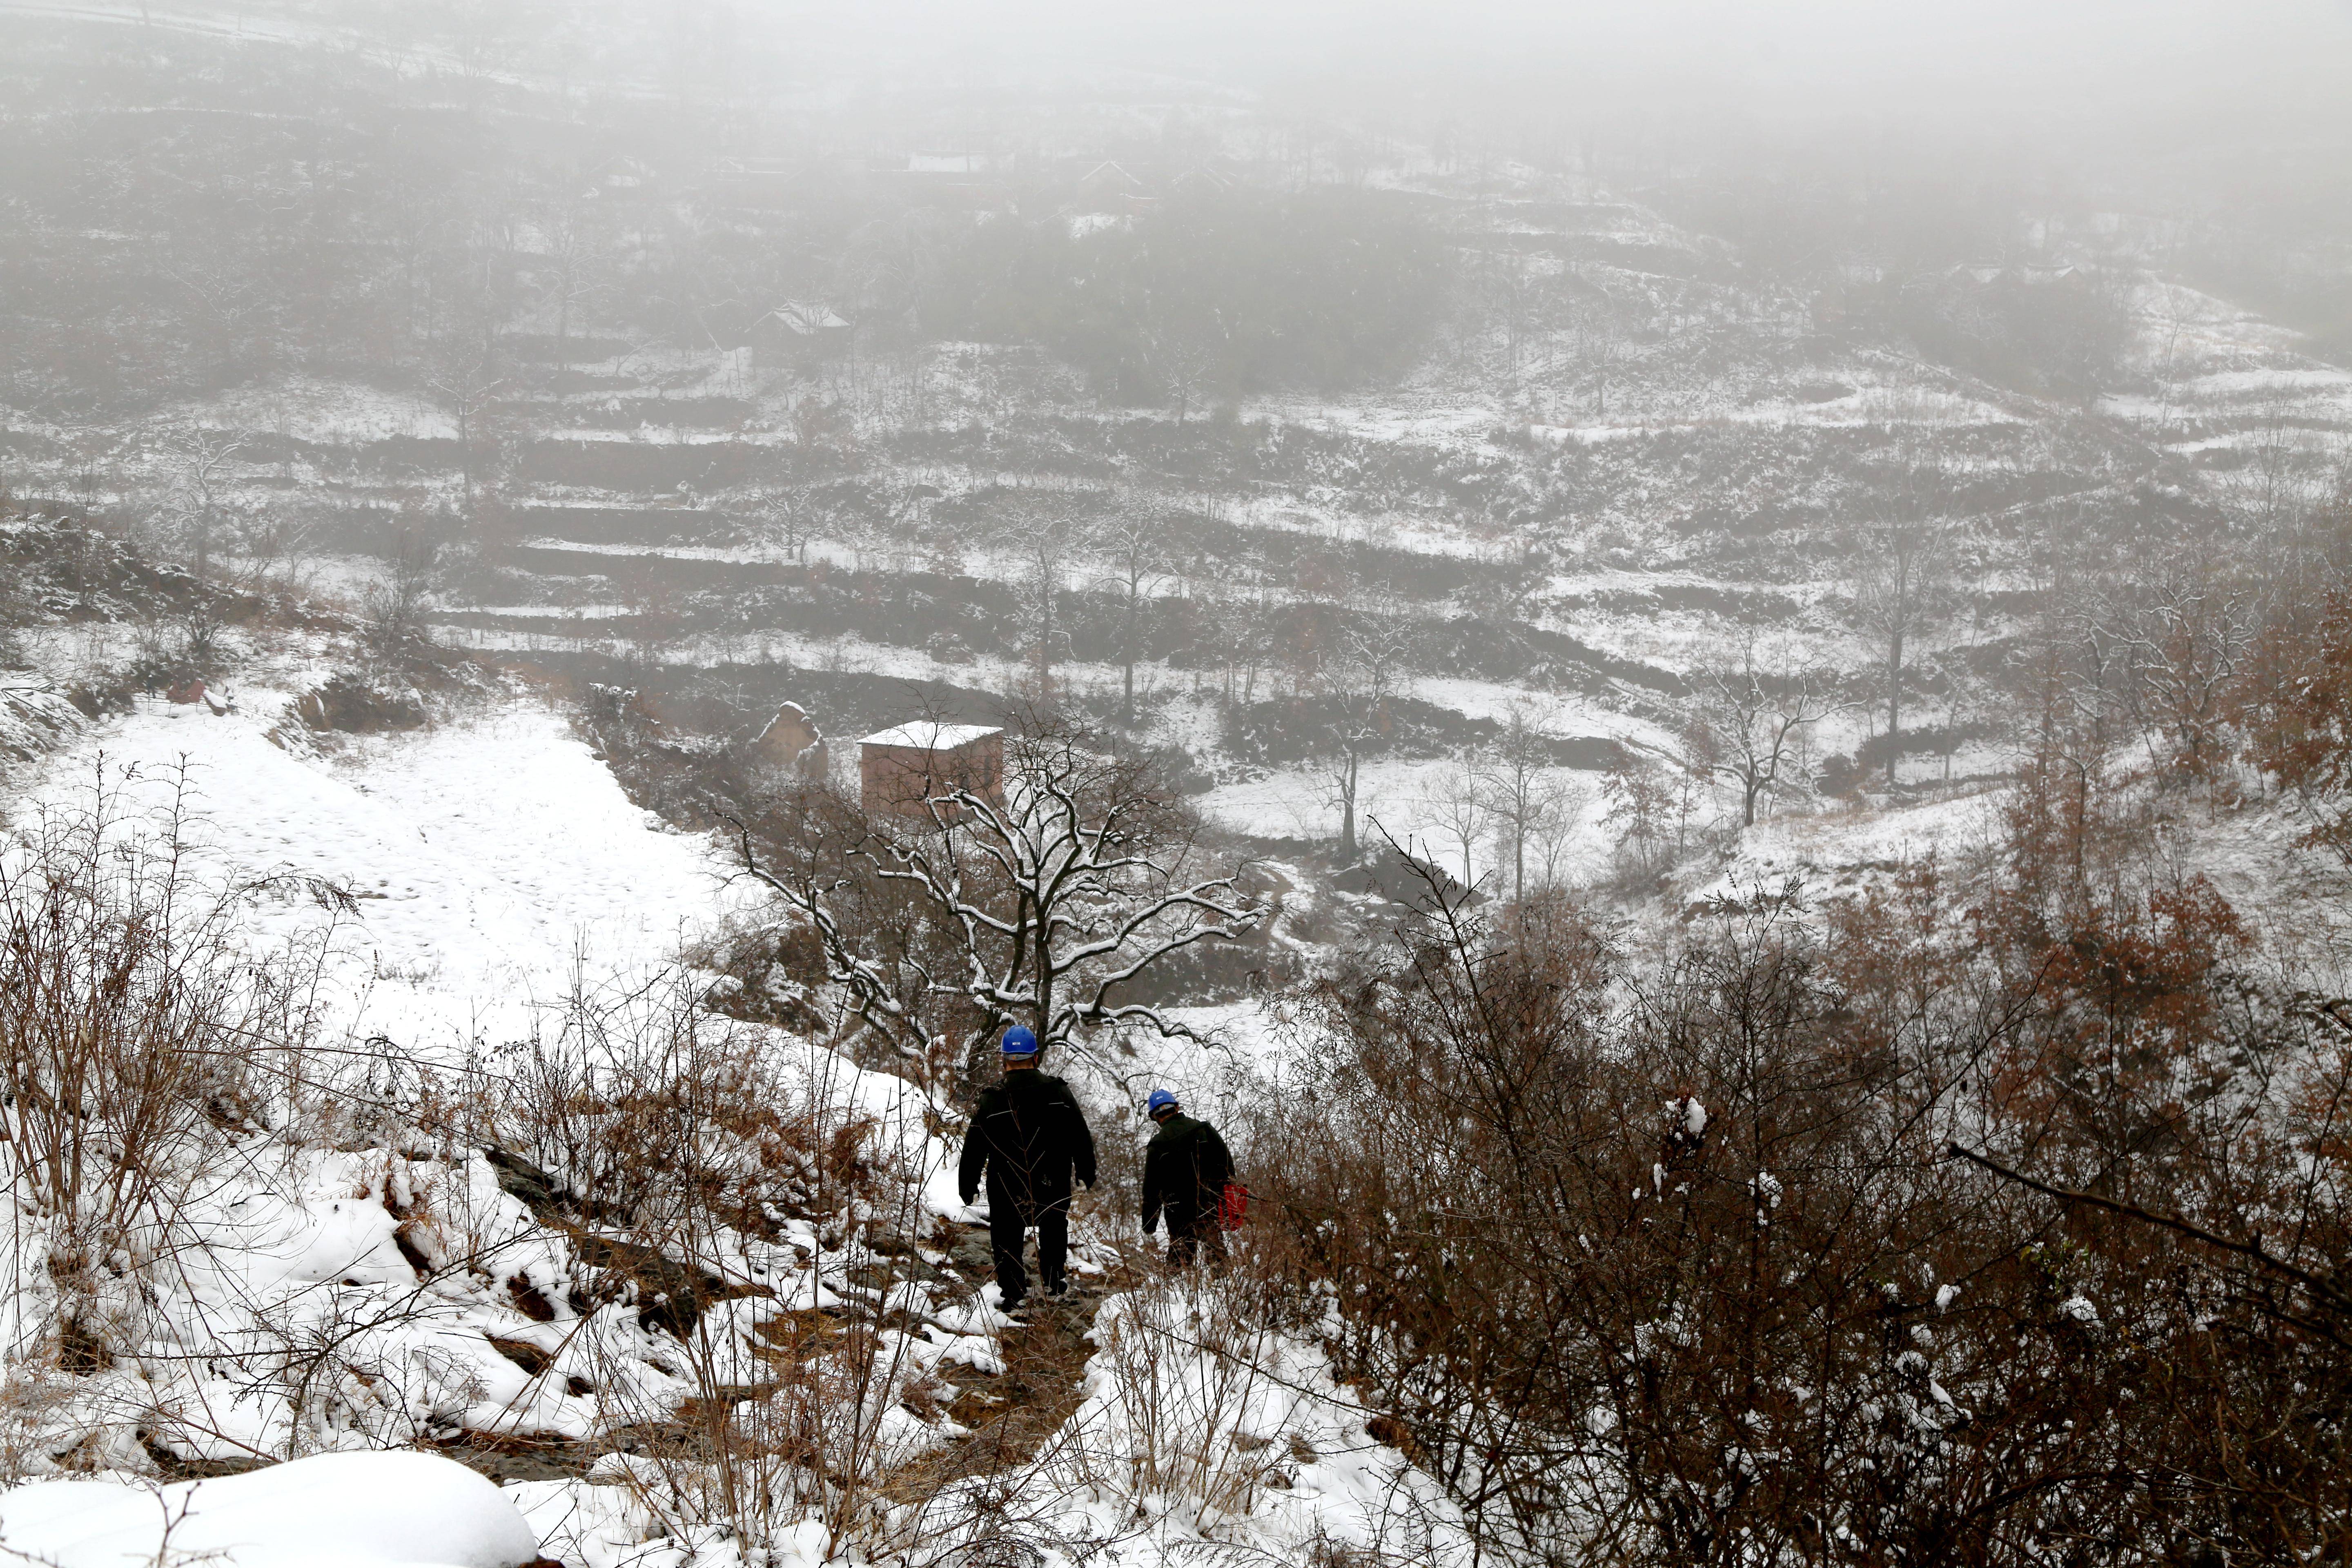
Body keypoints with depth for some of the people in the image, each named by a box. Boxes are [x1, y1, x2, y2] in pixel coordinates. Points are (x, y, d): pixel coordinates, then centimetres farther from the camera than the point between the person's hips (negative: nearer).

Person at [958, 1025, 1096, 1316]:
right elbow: (1081, 1137, 2)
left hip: (1007, 1187, -2)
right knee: (1054, 1227, 25)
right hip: (1053, 1184, 2)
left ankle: (1014, 1293, 10)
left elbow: (974, 1147, -7)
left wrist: (967, 1185, 5)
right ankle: (1055, 1281, 32)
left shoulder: (992, 1098, -11)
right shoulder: (1058, 1091, -6)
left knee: (1007, 1237, 12)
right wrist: (1087, 1173, 17)